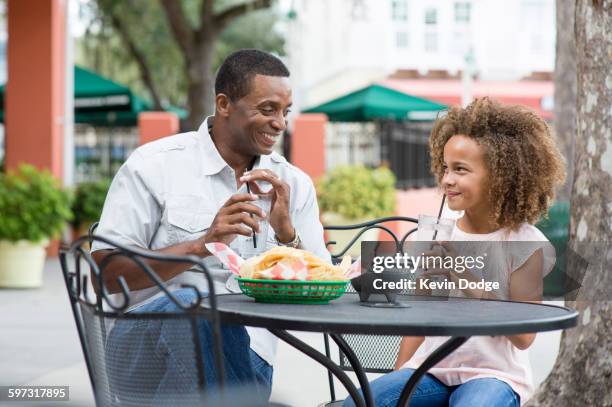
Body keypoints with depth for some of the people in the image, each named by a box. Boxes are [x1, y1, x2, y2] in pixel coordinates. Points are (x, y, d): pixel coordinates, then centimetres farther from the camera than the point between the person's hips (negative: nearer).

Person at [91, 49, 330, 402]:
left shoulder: (295, 185, 12)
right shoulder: (154, 165, 1)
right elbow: (106, 272, -5)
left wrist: (286, 233, -8)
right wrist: (203, 245, -14)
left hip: (242, 353, 2)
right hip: (149, 336, -1)